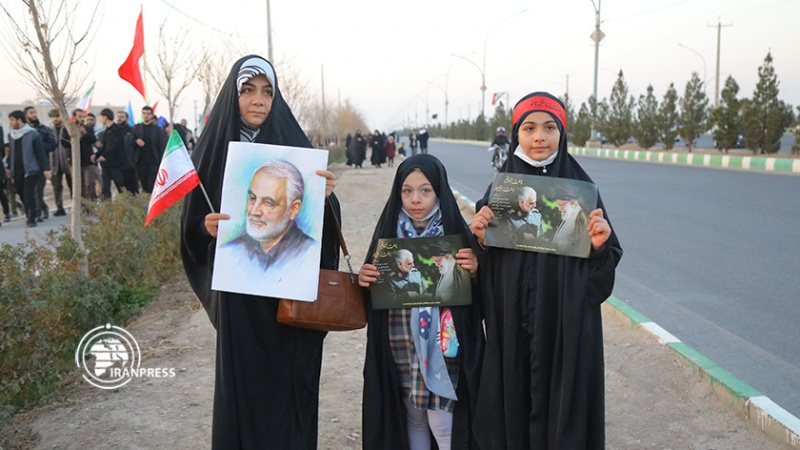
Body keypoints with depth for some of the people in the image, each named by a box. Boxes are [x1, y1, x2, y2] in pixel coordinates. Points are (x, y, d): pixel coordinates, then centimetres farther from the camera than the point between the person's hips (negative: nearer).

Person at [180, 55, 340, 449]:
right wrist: (207, 228, -16)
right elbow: (193, 228, 5)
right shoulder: (214, 149, 2)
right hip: (238, 295, 0)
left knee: (289, 384, 9)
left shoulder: (295, 145, 1)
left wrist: (325, 198, -21)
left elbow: (323, 224, -1)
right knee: (242, 386, 8)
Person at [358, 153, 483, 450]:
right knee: (412, 420, 17)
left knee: (444, 425, 2)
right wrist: (363, 280, -12)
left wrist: (474, 272, -22)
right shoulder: (388, 231, 0)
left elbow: (476, 296, -3)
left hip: (443, 349, -3)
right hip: (400, 350, 3)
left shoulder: (456, 233, -8)